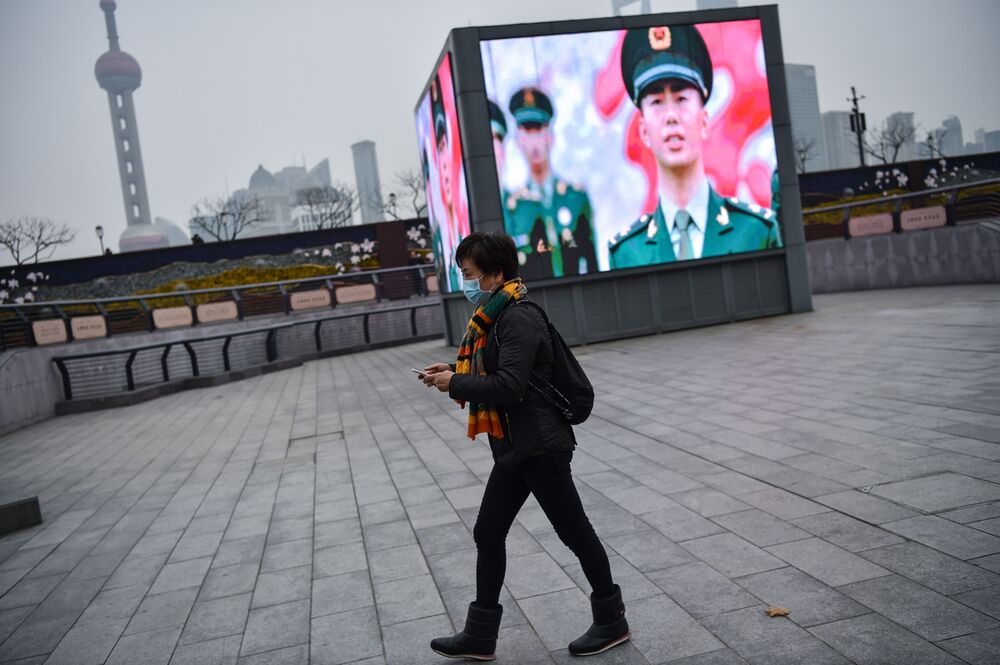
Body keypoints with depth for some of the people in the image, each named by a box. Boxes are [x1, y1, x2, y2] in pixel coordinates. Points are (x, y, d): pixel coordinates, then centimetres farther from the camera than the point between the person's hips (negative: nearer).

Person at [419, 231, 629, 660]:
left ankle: (611, 620, 24)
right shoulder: (495, 315, 11)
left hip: (540, 446, -10)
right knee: (488, 534, 12)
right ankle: (480, 635, 24)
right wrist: (455, 372, 5)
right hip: (513, 448, 10)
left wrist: (455, 384, -16)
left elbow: (509, 385, -26)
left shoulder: (519, 318, -18)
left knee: (574, 532, 5)